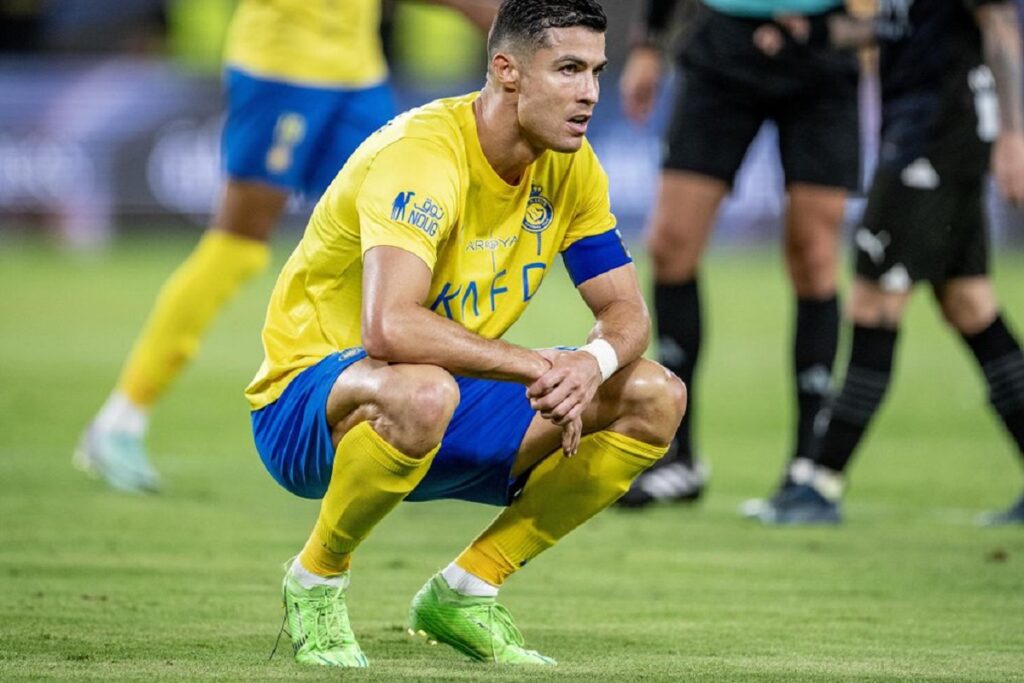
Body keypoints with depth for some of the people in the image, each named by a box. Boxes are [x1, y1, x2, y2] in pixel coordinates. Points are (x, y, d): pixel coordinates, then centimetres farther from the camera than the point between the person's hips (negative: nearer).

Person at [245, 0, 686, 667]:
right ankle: (316, 580, -12)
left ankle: (465, 591, 4)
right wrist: (542, 365, -37)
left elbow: (626, 312, 0)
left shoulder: (570, 166, -2)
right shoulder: (421, 155, -26)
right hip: (306, 405, -7)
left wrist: (591, 362, -24)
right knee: (424, 392, -42)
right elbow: (388, 328, -40)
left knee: (655, 398, -6)